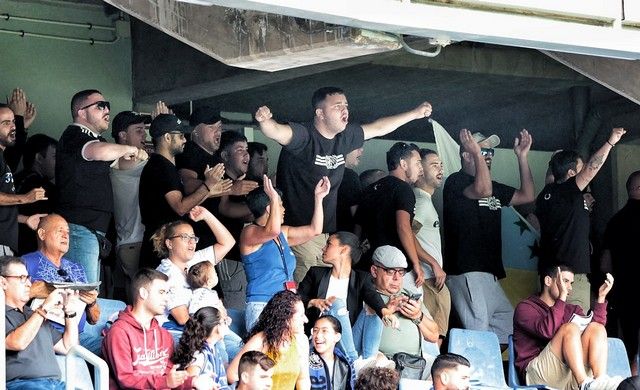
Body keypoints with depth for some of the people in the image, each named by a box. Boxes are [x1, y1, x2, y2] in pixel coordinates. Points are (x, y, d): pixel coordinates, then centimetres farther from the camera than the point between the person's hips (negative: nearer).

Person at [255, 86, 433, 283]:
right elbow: (277, 132, -32)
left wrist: (415, 113, 31)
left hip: (330, 234, 7)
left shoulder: (345, 137, 10)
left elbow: (378, 128, 25)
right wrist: (265, 121, -55)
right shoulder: (303, 135, -12)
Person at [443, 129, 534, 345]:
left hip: (489, 273, 10)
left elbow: (527, 195, 22)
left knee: (508, 324, 9)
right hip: (466, 271, -10)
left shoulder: (495, 188, 22)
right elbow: (482, 190, -24)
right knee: (478, 334, -18)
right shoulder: (456, 181, -5)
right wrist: (476, 152, -18)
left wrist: (522, 157, 19)